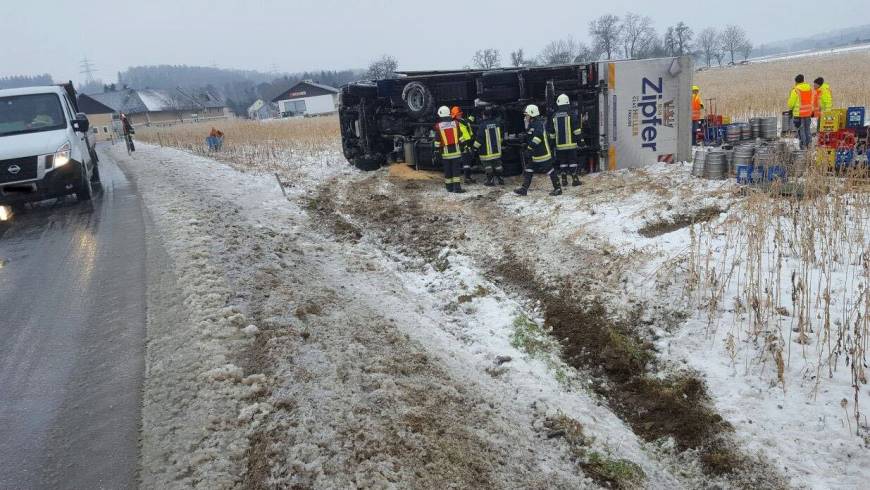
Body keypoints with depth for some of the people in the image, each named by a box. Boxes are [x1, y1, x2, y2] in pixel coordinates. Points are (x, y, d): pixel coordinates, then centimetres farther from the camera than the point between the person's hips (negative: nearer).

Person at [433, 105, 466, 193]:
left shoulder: (438, 126, -4)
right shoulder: (455, 123, 1)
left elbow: (437, 141, -2)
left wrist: (436, 152, 5)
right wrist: (462, 148, 17)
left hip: (445, 152, 0)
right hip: (456, 151, 0)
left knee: (447, 170, 9)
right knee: (456, 170, 1)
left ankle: (449, 187, 14)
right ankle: (457, 187, -5)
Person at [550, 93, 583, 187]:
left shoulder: (554, 116, 5)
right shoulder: (571, 114, -6)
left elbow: (552, 133, 10)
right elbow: (576, 130, -8)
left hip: (560, 144, 3)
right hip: (571, 144, -3)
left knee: (562, 162, 10)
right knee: (573, 162, 2)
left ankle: (564, 180, 12)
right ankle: (575, 179, 2)